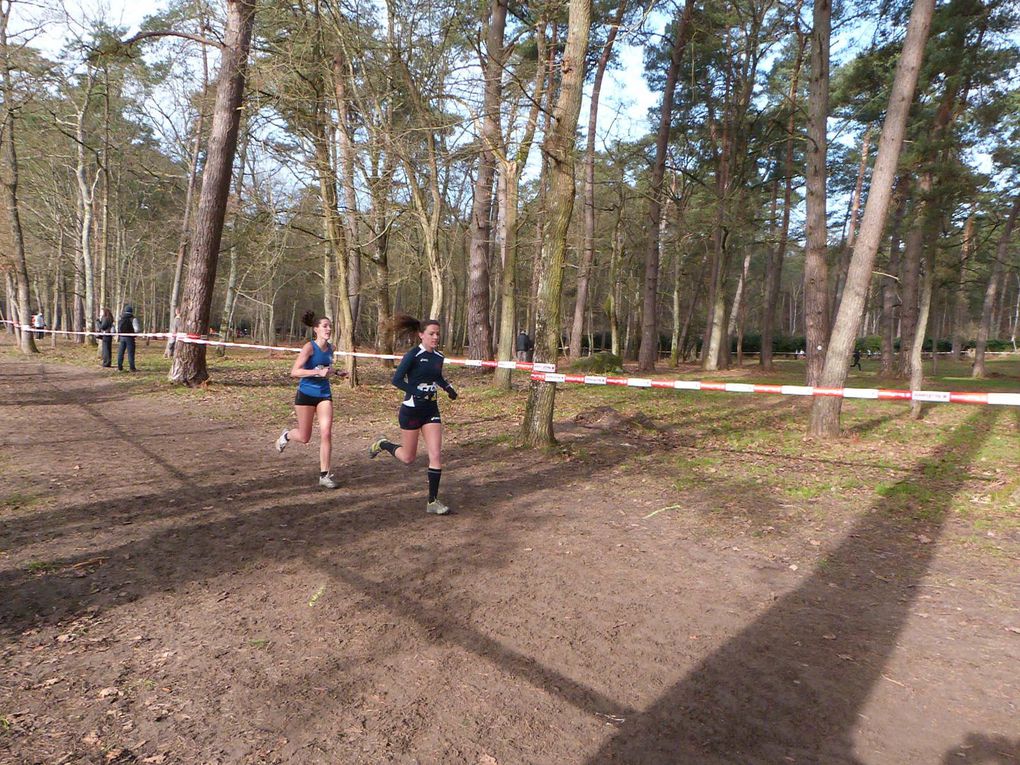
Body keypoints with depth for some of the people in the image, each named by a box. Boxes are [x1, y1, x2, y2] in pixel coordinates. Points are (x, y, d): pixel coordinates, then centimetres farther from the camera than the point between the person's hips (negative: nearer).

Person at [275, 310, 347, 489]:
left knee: (326, 434, -7)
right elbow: (294, 372, -21)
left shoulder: (330, 348, 4)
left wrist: (336, 373, 4)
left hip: (324, 395, 5)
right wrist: (318, 372, -30)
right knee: (304, 437, 7)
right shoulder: (309, 347, -15)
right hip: (306, 395, -4)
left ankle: (324, 475, 1)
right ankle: (286, 435, 42)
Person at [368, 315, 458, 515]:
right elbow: (396, 379, -18)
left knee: (436, 455, -4)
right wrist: (416, 392, -27)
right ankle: (382, 444, 38)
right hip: (411, 410, -5)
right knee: (408, 458, 8)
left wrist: (448, 387, 7)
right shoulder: (413, 355, -13)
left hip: (431, 410, 5)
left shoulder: (438, 356, 6)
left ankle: (433, 502, 6)